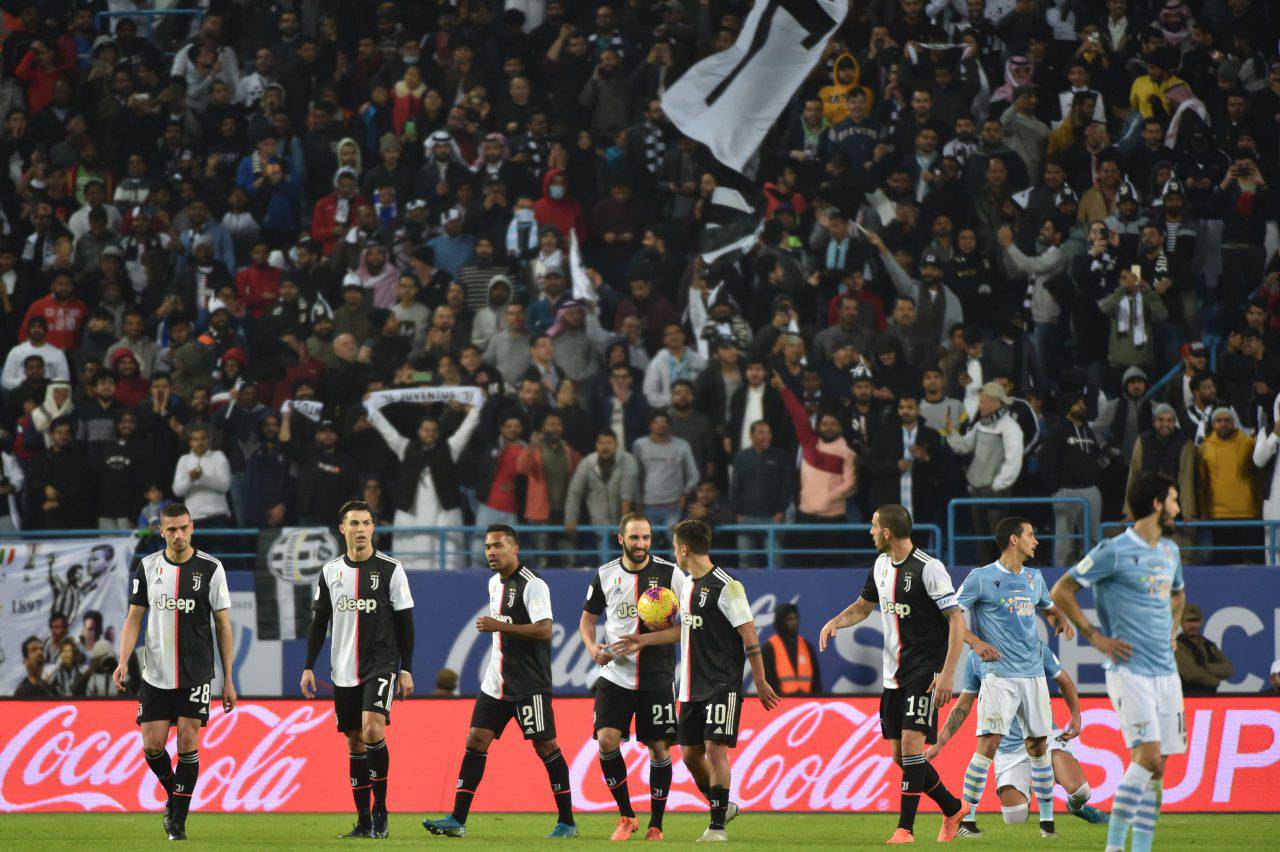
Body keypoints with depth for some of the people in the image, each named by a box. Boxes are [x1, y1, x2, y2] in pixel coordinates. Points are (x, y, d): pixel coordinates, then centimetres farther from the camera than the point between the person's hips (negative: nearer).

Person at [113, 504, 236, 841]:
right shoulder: (147, 567, 3)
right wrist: (123, 661, -9)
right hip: (156, 674, 2)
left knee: (188, 743, -7)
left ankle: (178, 820, 1)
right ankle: (174, 796, 26)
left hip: (196, 675, -2)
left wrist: (228, 679, 0)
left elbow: (223, 625, 1)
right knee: (152, 746, -2)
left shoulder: (210, 568, -3)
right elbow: (134, 617, 7)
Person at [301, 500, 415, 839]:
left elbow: (405, 622, 0)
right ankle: (364, 821, 13)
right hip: (344, 671, 4)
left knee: (372, 729, -22)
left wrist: (406, 670, -4)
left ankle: (380, 809, -10)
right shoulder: (330, 571, 8)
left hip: (381, 665, -4)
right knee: (355, 744, 6)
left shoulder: (391, 569, -2)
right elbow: (319, 622, 14)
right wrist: (308, 667, 8)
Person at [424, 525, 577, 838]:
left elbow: (544, 630, -22)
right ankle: (457, 820, 0)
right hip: (496, 682, 8)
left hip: (529, 683, -8)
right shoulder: (495, 583, 15)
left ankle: (567, 822, 5)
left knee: (545, 746, -3)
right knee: (475, 741, 1)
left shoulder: (532, 585, -13)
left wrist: (500, 626, -24)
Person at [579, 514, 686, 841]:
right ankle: (626, 816, 3)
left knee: (659, 748, 0)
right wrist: (592, 646, -4)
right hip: (615, 675, 1)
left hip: (656, 677, -1)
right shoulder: (605, 575, 4)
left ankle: (655, 825, 13)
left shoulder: (669, 572, -2)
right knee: (606, 740, -13)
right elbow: (587, 619, 16)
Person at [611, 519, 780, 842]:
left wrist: (760, 682, -13)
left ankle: (717, 826, -7)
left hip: (722, 685, -9)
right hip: (692, 687, 9)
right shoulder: (689, 584, 13)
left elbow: (749, 636, -13)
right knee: (690, 755, 9)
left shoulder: (725, 586, -14)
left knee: (715, 749, -13)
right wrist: (644, 640, 28)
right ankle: (723, 807, 28)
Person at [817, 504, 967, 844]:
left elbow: (956, 619, -14)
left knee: (911, 742, -18)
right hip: (893, 673, 8)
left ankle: (906, 828, -16)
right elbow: (864, 606, 27)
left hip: (925, 669, -8)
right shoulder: (882, 564, 11)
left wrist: (947, 673, -21)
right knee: (900, 755, 7)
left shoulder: (928, 568, -13)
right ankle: (953, 810, 25)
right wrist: (835, 622, 6)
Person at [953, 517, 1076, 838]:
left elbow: (1049, 609, 31)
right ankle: (966, 817, -8)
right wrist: (976, 642, -18)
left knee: (1038, 745, 6)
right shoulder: (981, 578, -5)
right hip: (999, 675, -6)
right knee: (989, 743, -14)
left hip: (1033, 673, 6)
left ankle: (1047, 818, 14)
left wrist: (1061, 622, 9)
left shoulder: (1034, 578, 14)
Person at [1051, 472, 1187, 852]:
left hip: (1166, 672, 7)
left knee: (1156, 768, 4)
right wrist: (1095, 636, -7)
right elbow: (1060, 592, -6)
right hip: (1130, 670, -7)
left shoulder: (1170, 551, 15)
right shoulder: (1114, 551, -9)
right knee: (1147, 757, -17)